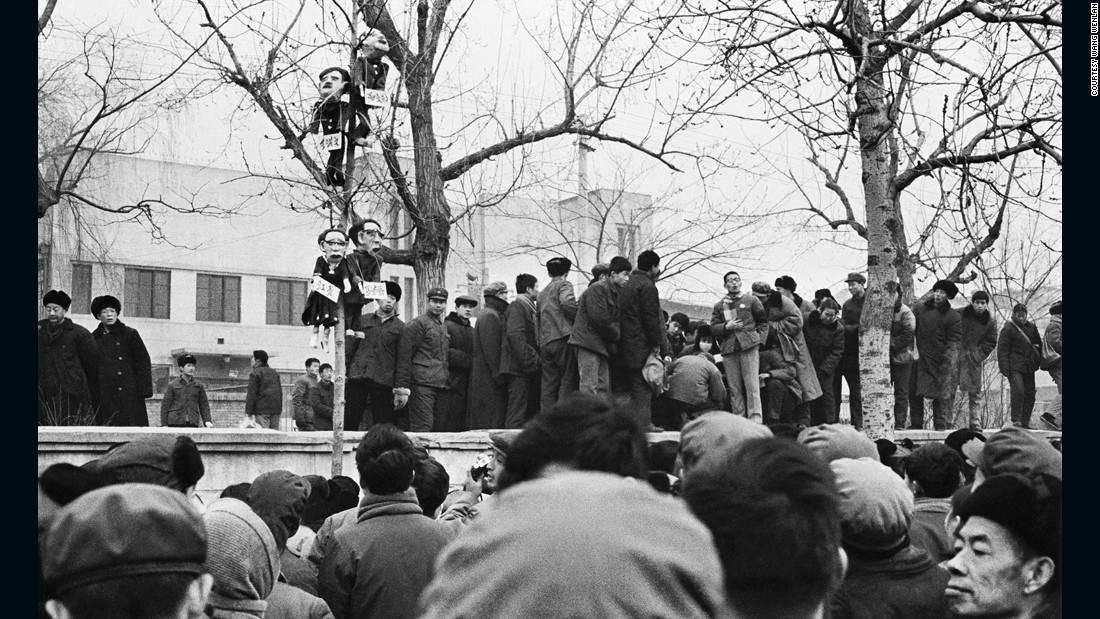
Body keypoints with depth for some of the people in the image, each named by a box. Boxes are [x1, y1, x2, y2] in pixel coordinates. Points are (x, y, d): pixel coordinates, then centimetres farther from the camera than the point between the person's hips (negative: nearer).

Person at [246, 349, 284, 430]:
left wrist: (248, 413, -8)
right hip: (276, 410, 7)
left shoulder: (255, 373, -4)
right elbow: (280, 392, 21)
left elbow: (252, 394, -9)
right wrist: (280, 410, 23)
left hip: (262, 409, -7)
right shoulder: (274, 373, 19)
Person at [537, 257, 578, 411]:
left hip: (544, 342, 7)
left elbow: (538, 316, 20)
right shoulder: (564, 284, 2)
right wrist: (580, 319, -6)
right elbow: (567, 302, -18)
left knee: (548, 385, 5)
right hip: (563, 337, -7)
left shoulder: (542, 293, 24)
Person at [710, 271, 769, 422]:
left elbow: (763, 322, 12)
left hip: (749, 347, -3)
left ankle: (756, 420, -11)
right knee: (734, 389, 1)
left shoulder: (752, 301, 11)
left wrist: (759, 338, -1)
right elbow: (713, 328, 11)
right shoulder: (719, 306, 16)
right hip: (728, 350, 3)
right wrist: (727, 327, -7)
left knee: (752, 385, -9)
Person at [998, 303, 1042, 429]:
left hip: (1029, 366, 6)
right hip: (1015, 366, -6)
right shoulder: (1007, 329, -4)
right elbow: (1002, 350, -6)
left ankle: (1025, 421, 12)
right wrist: (1005, 368, -13)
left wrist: (1039, 360, 13)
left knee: (1030, 393, 4)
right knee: (1018, 390, -19)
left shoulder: (1031, 327, 12)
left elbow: (1038, 344, 22)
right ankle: (1016, 420, -16)